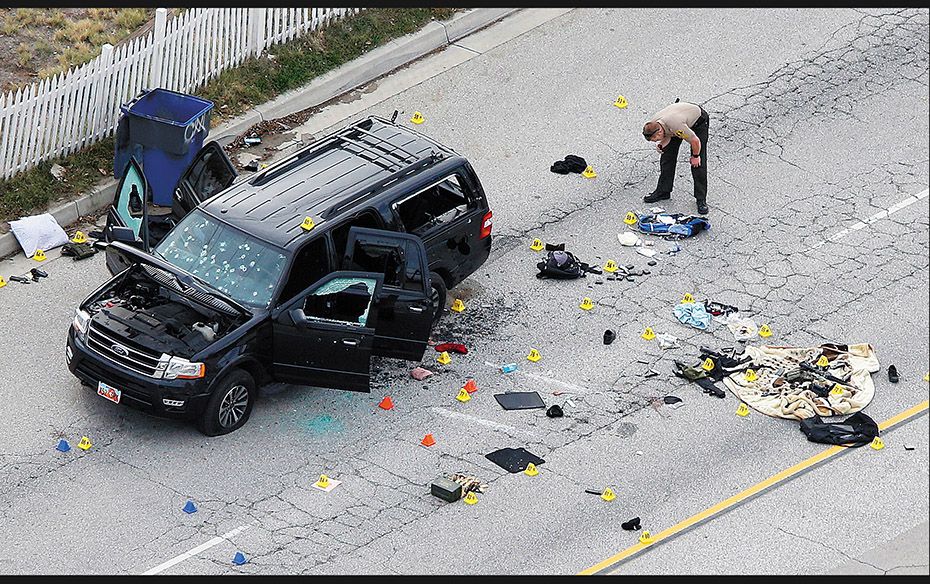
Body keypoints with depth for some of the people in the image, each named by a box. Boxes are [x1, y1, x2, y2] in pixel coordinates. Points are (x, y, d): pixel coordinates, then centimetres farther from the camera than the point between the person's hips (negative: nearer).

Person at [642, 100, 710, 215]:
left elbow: (695, 141, -33)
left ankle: (701, 199, -3)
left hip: (698, 120, -7)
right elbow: (667, 136, -2)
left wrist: (695, 156, -14)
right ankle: (663, 191, 17)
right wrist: (661, 145, -24)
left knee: (698, 163, -11)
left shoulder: (676, 126, -45)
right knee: (667, 157, 3)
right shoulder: (653, 124, -22)